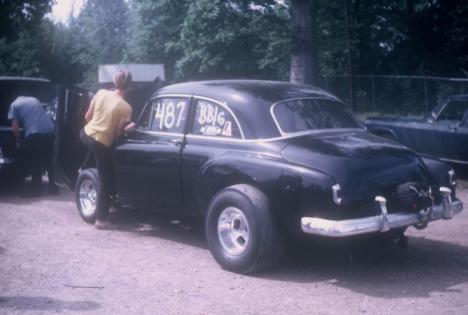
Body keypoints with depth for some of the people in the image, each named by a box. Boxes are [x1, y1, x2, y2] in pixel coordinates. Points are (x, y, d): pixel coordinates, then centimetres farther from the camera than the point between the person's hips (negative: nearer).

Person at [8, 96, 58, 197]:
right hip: (49, 131, 5)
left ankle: (36, 188, 7)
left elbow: (15, 128, 6)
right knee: (49, 160, 17)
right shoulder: (34, 100, 29)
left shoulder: (14, 105, 13)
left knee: (34, 163, 6)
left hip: (34, 134, -5)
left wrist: (18, 142, 20)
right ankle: (53, 186, 22)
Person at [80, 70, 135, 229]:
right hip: (101, 144, -5)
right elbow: (118, 133, -10)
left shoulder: (101, 93, -2)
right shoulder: (125, 108, -16)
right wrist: (128, 127, 9)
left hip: (86, 134, 5)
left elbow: (87, 117, 8)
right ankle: (101, 220, 10)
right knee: (106, 182, 7)